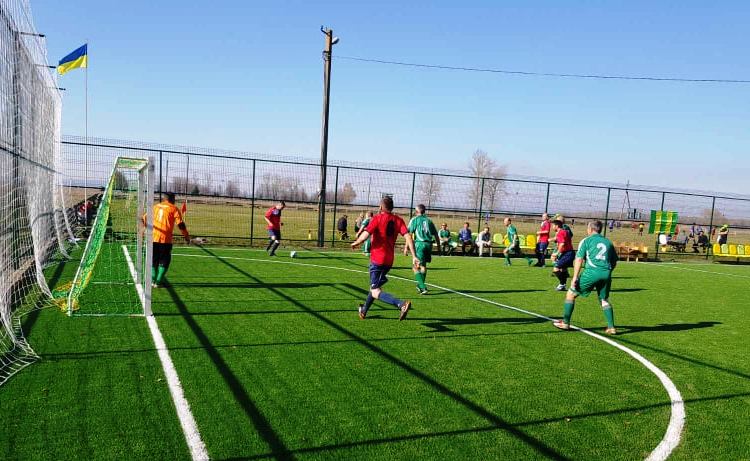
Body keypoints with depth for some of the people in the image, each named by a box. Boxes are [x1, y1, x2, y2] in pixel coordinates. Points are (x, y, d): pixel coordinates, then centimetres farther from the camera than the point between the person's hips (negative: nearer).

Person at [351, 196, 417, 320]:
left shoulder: (378, 218, -9)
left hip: (377, 259, -6)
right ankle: (364, 311, 42)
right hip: (389, 260, 7)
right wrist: (414, 256, -9)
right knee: (375, 285, 26)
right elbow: (408, 237, -7)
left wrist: (355, 243, 1)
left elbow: (365, 235, -19)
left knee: (375, 292, -8)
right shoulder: (398, 220, 4)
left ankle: (401, 304, -28)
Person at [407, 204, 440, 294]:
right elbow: (435, 235, 15)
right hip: (429, 244, 5)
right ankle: (420, 285, 34)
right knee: (423, 265, 20)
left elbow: (409, 234, -5)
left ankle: (422, 287, -17)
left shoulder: (414, 219, 3)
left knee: (417, 267, -3)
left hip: (419, 244, -5)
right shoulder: (429, 220, 15)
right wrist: (438, 246, 22)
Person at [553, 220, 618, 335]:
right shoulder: (608, 242, 18)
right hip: (606, 273, 4)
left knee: (571, 294, 8)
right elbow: (614, 262, 20)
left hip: (592, 272, -4)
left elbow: (579, 259, -3)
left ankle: (565, 323, 11)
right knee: (604, 300, 19)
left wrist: (575, 277, -4)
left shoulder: (586, 241, 6)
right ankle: (611, 327, 12)